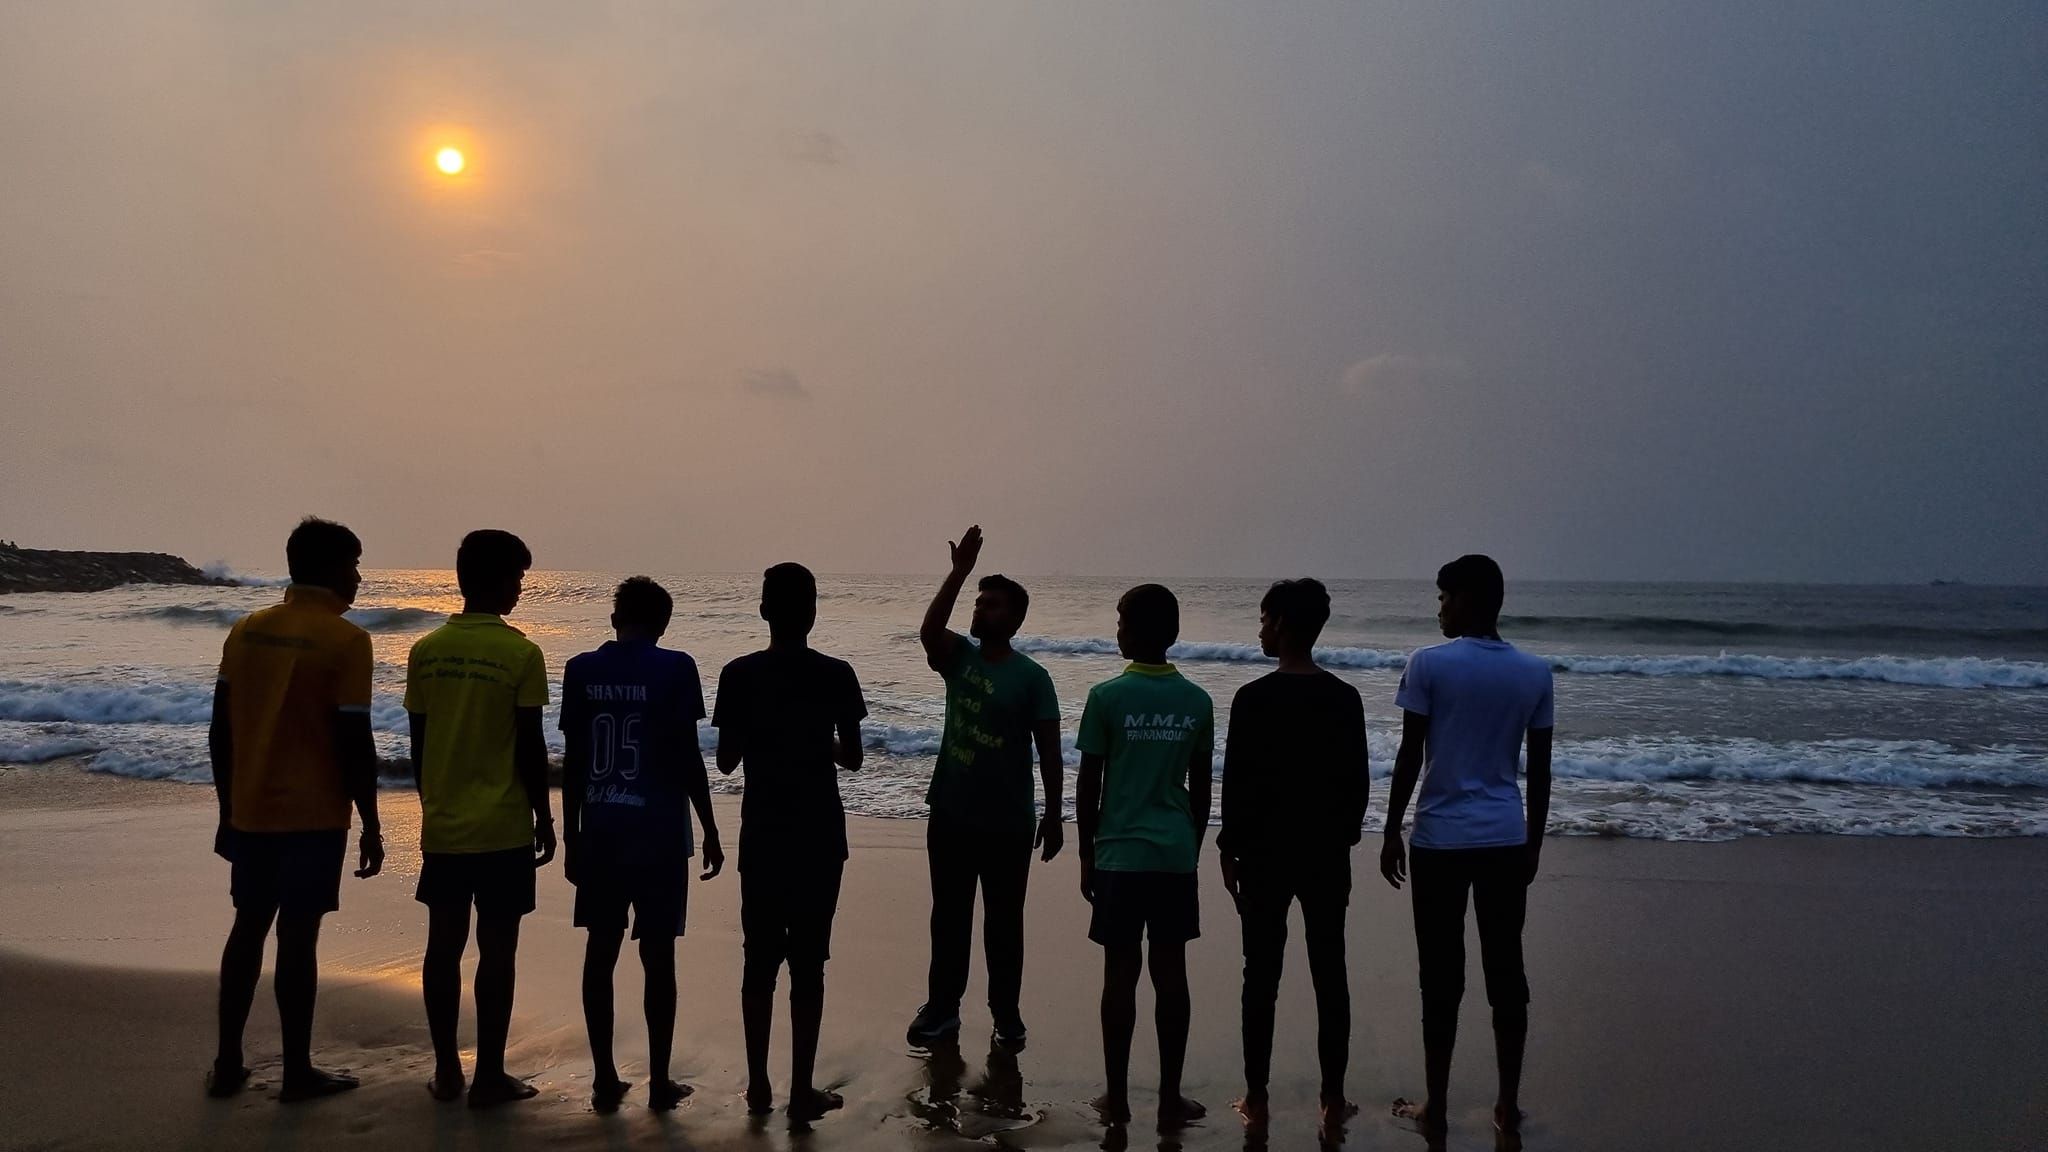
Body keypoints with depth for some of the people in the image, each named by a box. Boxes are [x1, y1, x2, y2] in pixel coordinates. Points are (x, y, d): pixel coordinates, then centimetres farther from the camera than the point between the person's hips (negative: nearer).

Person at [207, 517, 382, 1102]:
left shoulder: (245, 631, 6)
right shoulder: (345, 639, -12)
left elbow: (220, 732, 8)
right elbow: (353, 742, -14)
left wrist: (228, 809, 18)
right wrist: (370, 825, -7)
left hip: (249, 812, 6)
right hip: (313, 816, -6)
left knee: (248, 927, 16)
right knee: (297, 935, 1)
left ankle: (227, 1064, 21)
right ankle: (297, 1072, 10)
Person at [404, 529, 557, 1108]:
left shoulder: (427, 650, 3)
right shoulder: (520, 653, -11)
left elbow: (418, 744, 7)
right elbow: (531, 746, -9)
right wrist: (544, 818, 1)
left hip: (441, 826, 5)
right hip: (502, 828, -4)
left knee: (443, 946, 11)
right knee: (496, 952, 3)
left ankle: (446, 1071, 18)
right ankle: (489, 1077, 8)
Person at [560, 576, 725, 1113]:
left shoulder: (581, 670, 3)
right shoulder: (675, 669, -7)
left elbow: (573, 761, 4)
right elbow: (688, 758, -8)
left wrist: (570, 835, 13)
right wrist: (710, 831, 0)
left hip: (599, 833, 3)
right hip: (659, 835, -3)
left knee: (600, 953, 10)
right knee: (658, 957, 4)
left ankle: (605, 1079, 13)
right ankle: (659, 1082, 11)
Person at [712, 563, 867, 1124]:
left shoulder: (739, 674, -5)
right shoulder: (836, 675, -8)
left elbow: (726, 760, 0)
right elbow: (853, 758, -2)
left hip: (761, 837, 2)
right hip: (818, 839, -1)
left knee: (760, 961, 11)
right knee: (807, 964, 4)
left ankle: (759, 1085, 18)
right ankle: (802, 1092, 7)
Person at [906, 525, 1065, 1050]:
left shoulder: (1031, 677, -6)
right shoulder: (959, 657, 3)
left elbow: (1048, 750, -6)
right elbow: (929, 630, -19)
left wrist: (1053, 815, -7)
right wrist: (959, 572, -25)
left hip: (1007, 824, -3)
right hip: (950, 816, 3)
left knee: (1004, 922, 8)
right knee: (949, 917, 11)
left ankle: (1006, 1012, 21)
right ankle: (942, 1008, 21)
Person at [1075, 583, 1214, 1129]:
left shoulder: (1106, 697, -8)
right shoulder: (1197, 702, 2)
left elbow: (1089, 786, -5)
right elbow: (1200, 788, 8)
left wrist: (1086, 853, 6)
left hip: (1121, 854, -3)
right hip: (1176, 855, 3)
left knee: (1121, 973, 5)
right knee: (1170, 972, 8)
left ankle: (1118, 1097, 12)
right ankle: (1170, 1097, 14)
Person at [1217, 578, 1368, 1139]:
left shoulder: (1253, 699, -11)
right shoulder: (1345, 699, -1)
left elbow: (1237, 783, -9)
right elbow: (1357, 782, 3)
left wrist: (1229, 850, 1)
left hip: (1264, 853, -3)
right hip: (1327, 854, 3)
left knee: (1262, 978, 5)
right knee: (1330, 977, 9)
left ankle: (1256, 1102, 12)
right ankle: (1333, 1101, 15)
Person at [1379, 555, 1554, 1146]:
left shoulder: (1428, 665, -8)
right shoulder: (1535, 671, 3)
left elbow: (1409, 759, -8)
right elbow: (1540, 770, 7)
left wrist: (1391, 834, 1)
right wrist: (1534, 843, 17)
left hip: (1441, 839, -3)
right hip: (1507, 840, 3)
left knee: (1442, 976, 3)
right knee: (1506, 972, 10)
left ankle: (1435, 1108, 11)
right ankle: (1508, 1105, 17)